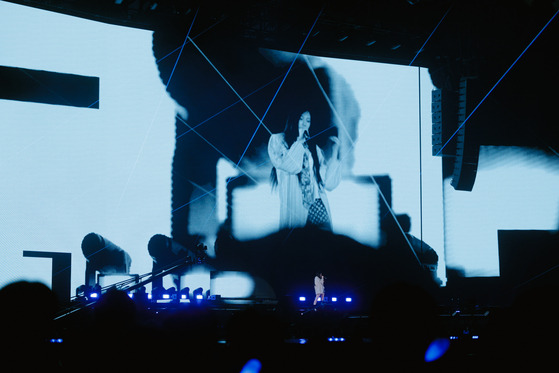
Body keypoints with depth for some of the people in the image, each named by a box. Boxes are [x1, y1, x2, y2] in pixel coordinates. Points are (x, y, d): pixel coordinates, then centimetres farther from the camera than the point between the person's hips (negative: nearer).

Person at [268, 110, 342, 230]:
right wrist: (299, 141, -1)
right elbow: (289, 166, -10)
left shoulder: (313, 146, 18)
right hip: (293, 206, -3)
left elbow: (329, 183, 9)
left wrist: (335, 150, 8)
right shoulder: (277, 140, 9)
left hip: (318, 206, 4)